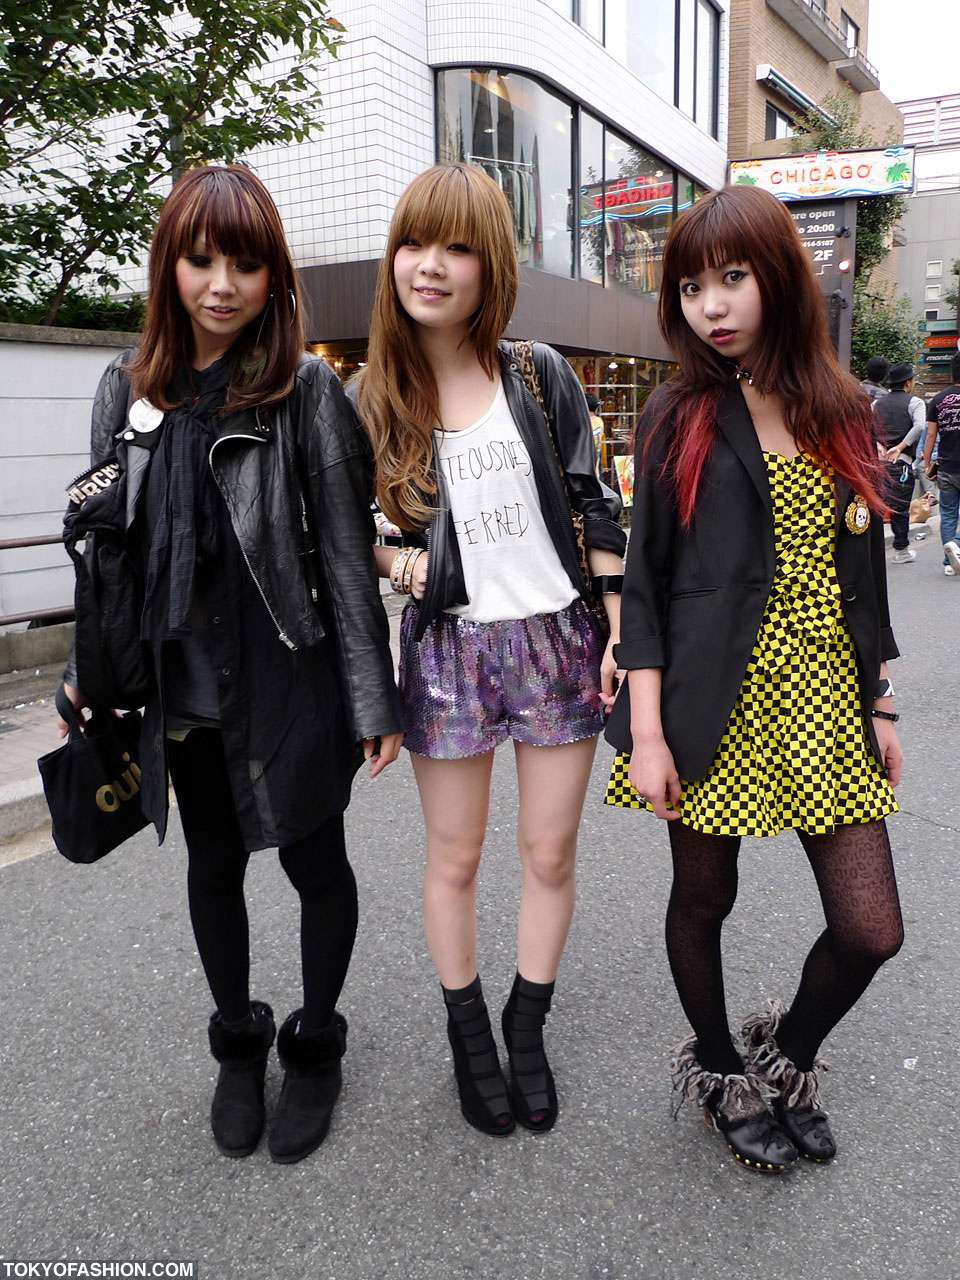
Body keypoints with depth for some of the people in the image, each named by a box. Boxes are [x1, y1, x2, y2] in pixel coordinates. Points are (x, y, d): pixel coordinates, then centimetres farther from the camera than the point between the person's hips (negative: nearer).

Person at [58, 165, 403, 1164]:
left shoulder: (307, 389, -9)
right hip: (181, 679, 4)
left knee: (313, 861, 10)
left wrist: (373, 700, -10)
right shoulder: (128, 388, 4)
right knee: (213, 864, 18)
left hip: (289, 679, -4)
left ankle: (314, 1046, 35)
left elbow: (347, 552, -10)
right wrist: (89, 670, 13)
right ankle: (238, 1043, 41)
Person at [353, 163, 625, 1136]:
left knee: (549, 853, 9)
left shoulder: (539, 375, 0)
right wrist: (393, 563, -11)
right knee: (453, 858, 10)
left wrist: (622, 626, -3)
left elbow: (592, 506, 3)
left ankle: (527, 1029, 31)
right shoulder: (370, 397, 1)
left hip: (557, 638, 1)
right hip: (446, 648, 0)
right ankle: (467, 1031, 33)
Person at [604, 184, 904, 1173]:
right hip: (715, 708, -3)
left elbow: (862, 572, 12)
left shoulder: (842, 414, 7)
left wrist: (880, 705, 11)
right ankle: (720, 1074, 40)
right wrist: (646, 732, -11)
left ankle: (786, 1059, 34)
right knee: (704, 901, 12)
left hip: (826, 706, 4)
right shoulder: (678, 418, -2)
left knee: (871, 932, 4)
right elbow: (644, 582, -5)